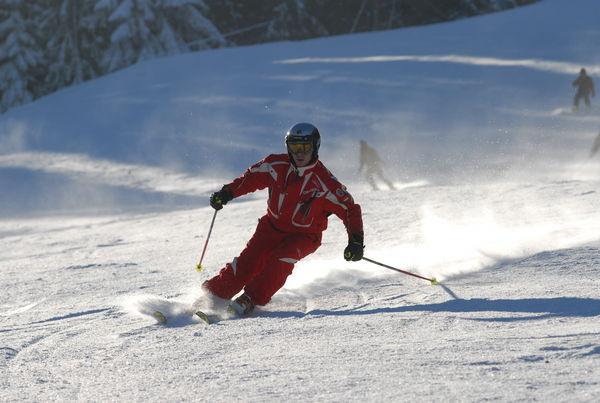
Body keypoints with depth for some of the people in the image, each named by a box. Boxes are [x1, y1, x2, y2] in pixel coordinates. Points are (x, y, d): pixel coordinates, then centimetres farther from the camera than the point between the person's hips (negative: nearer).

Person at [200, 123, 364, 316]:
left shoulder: (323, 181, -20)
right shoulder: (277, 165, -9)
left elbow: (349, 209, -16)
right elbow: (252, 177, 9)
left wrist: (356, 241, -27)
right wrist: (227, 193, -2)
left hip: (305, 236, -3)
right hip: (273, 226, 3)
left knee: (282, 259, -30)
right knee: (249, 260, -15)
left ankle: (251, 300, -26)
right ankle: (214, 293, -9)